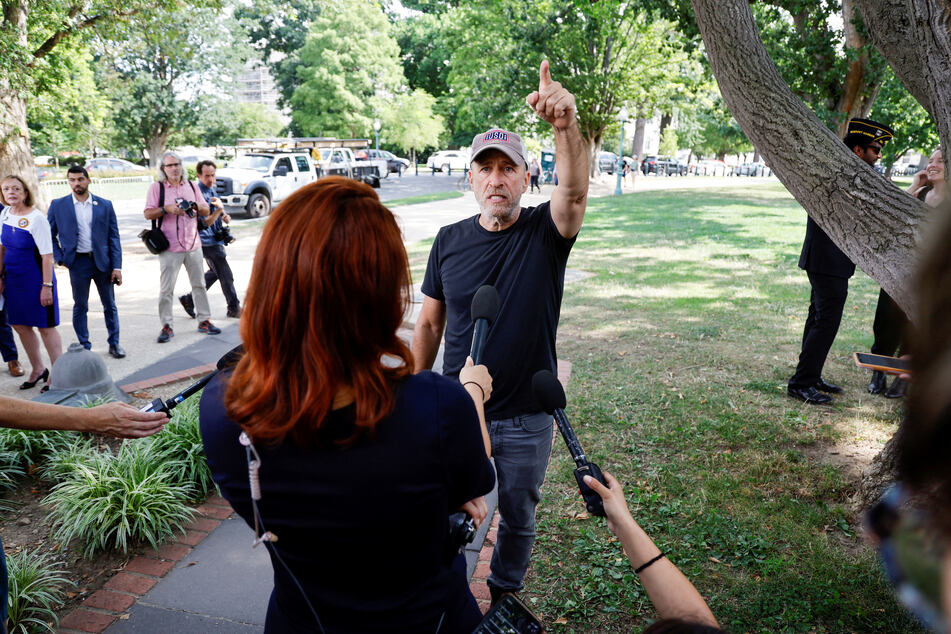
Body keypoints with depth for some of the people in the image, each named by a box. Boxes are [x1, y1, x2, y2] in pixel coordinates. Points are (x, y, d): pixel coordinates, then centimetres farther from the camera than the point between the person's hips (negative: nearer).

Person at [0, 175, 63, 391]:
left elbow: (47, 255, -18)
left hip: (35, 279, -7)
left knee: (45, 327, 1)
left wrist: (47, 286, -21)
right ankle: (38, 369, 31)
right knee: (20, 326, 15)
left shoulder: (36, 218, -17)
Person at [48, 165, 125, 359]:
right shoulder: (58, 205, 2)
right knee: (80, 307, 7)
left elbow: (114, 237, 1)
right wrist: (60, 258, -3)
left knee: (109, 305, 8)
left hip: (103, 262, 0)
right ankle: (84, 347, 17)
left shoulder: (105, 205, 2)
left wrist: (117, 266, -5)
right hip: (78, 263, 0)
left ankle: (114, 343, 20)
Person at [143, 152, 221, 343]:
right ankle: (166, 326, 6)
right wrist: (166, 209, -19)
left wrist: (198, 207, -10)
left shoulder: (191, 186, 12)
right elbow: (148, 214, -3)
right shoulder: (157, 187, 2)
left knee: (199, 284, 9)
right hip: (170, 247, -4)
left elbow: (207, 211, 12)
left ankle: (204, 321, 17)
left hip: (193, 244, 4)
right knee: (166, 289, -1)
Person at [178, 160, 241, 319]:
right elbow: (205, 222, -23)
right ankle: (234, 309, 11)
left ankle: (189, 300, 27)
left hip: (215, 239, 10)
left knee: (214, 273, 21)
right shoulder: (199, 193, -20)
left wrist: (224, 217, 5)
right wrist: (220, 209, -33)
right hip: (208, 242, -10)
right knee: (226, 276, -2)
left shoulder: (211, 189, 10)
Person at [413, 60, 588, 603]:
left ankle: (506, 595, 45)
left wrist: (567, 124, -51)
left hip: (526, 418, -1)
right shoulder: (450, 241, -4)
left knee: (518, 517, 19)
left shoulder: (545, 233, -10)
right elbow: (430, 324, 2)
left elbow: (575, 191, -33)